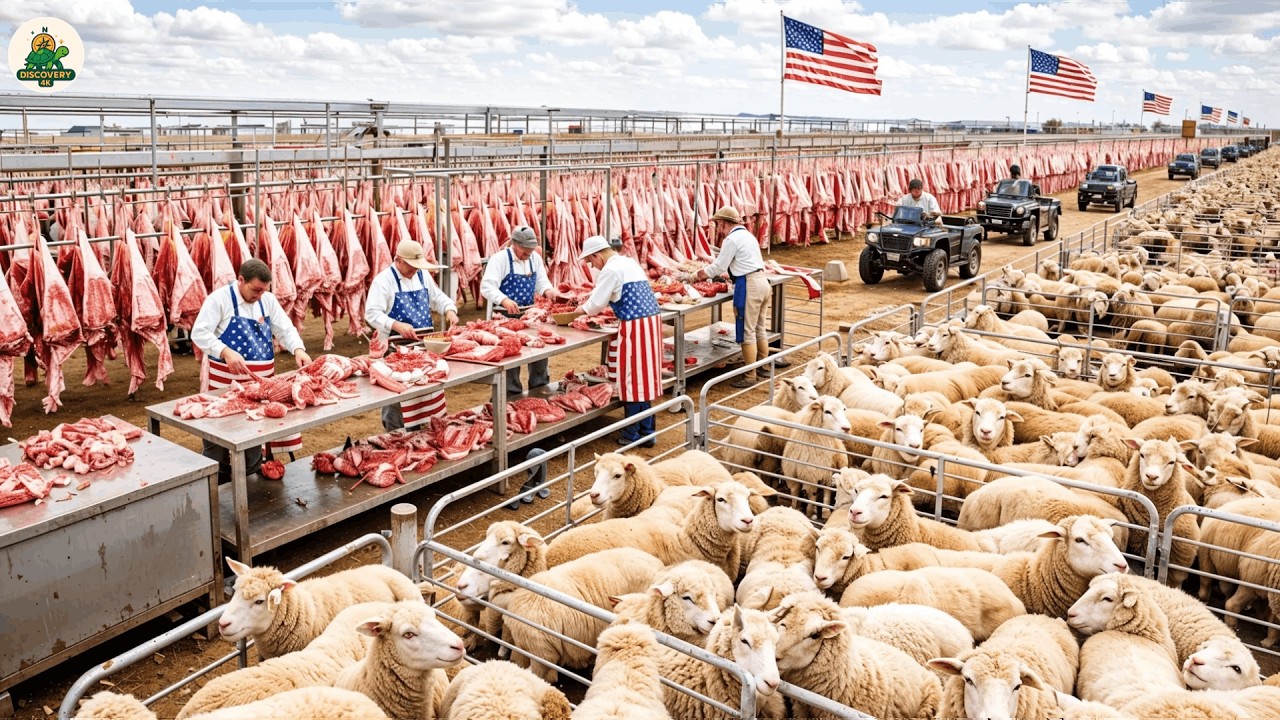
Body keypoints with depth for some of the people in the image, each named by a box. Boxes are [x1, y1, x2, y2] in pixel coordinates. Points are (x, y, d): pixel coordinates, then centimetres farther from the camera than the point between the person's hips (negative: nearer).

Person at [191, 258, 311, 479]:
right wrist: (226, 352, -31)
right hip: (227, 380, -5)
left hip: (261, 379, 5)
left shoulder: (268, 299, 6)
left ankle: (253, 477, 30)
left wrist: (298, 349, -14)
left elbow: (284, 329, 7)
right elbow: (199, 333, -16)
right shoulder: (219, 298, -11)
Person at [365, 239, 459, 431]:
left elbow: (438, 297, 17)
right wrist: (397, 326, -34)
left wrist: (450, 310, -5)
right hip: (397, 347, -6)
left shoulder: (423, 275, 7)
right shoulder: (383, 280, -12)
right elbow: (372, 314, -19)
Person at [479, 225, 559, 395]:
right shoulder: (500, 259, -14)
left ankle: (540, 389, 27)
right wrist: (505, 300, -42)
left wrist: (548, 290, -16)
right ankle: (512, 394, 11)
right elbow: (487, 286, -24)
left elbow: (541, 280, 10)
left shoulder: (535, 258, 5)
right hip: (505, 317, -6)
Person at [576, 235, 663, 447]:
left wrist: (582, 309, 12)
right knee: (643, 377, 14)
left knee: (632, 378, 0)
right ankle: (647, 431, 19)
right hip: (651, 320, 9)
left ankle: (632, 435, 8)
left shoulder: (610, 270, -11)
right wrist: (590, 305, 26)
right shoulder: (629, 262, 18)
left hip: (635, 326, -9)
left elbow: (596, 303, -10)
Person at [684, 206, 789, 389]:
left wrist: (695, 275, 1)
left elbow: (718, 267, -9)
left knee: (747, 332, -3)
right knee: (760, 329, 18)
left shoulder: (731, 239, -11)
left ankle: (750, 376, 2)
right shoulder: (747, 235, 19)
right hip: (762, 281, 10)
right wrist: (727, 276, 21)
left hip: (748, 286, -10)